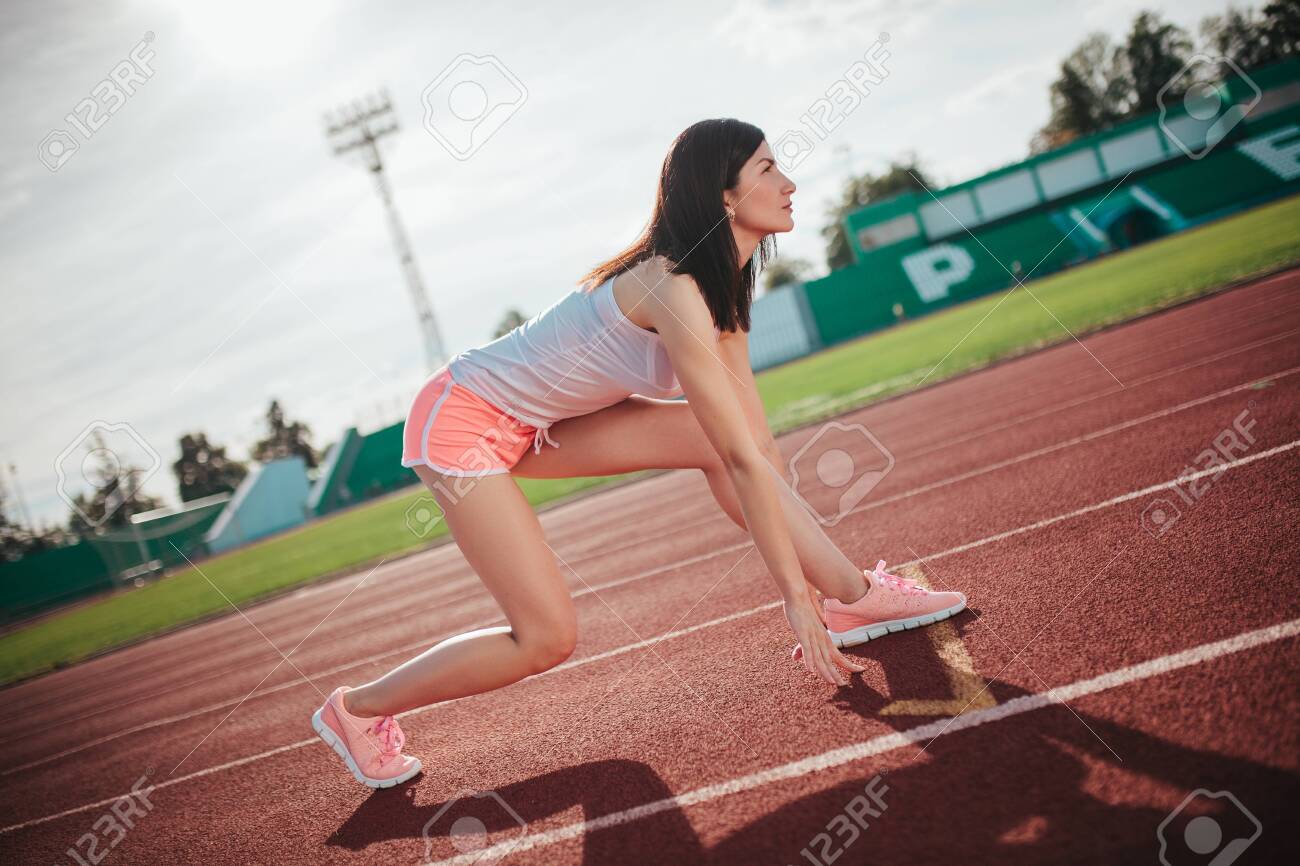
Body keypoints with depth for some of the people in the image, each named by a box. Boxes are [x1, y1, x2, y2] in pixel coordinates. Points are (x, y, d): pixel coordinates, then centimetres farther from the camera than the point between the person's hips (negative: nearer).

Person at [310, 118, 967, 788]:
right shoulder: (673, 288, -28)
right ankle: (356, 709, 9)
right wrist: (795, 593, -26)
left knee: (712, 438, -8)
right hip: (461, 421, -8)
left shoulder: (717, 289, 0)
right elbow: (743, 460, -29)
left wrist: (817, 570, 0)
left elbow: (759, 442, 1)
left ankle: (856, 597, -2)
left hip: (535, 424, 9)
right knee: (548, 639, -9)